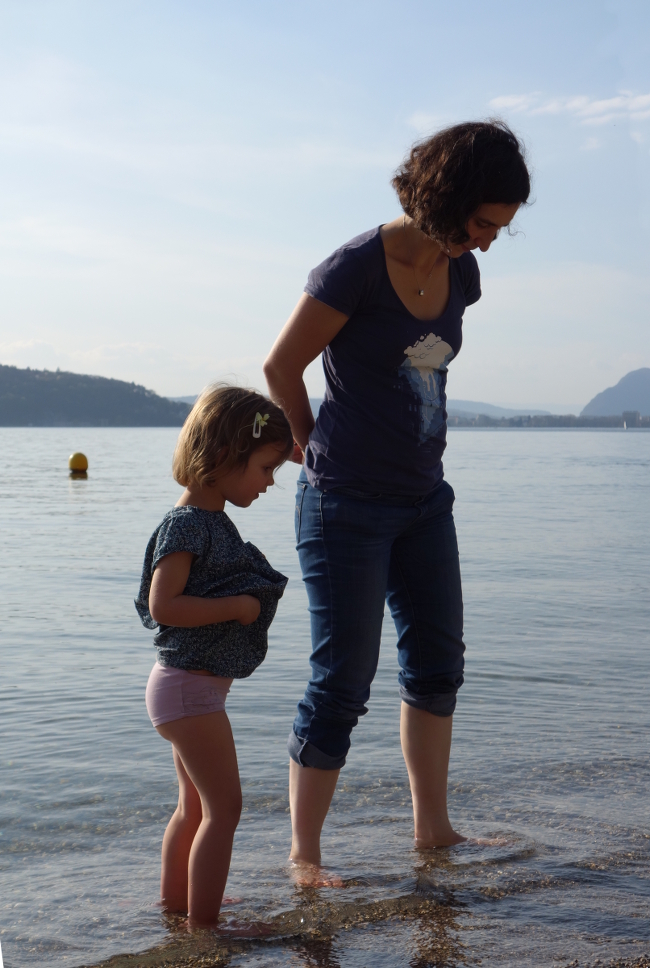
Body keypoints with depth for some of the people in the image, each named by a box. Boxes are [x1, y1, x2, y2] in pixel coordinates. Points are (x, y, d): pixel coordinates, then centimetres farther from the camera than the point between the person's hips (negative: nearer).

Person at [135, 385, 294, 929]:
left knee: (195, 805, 20)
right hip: (190, 686, -10)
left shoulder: (215, 522, 11)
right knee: (224, 807, -6)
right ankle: (203, 924, 1)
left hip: (190, 688, 10)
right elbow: (163, 605, -28)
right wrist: (238, 607, -22)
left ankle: (174, 900, 33)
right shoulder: (186, 525, -20)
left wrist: (256, 598, 7)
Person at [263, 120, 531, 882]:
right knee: (342, 681, -3)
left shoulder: (460, 274, 3)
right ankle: (304, 851, 11)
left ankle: (432, 827, 30)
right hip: (347, 506, -8)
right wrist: (323, 452, 5)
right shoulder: (357, 269, -19)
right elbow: (280, 369, -9)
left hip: (423, 499, 8)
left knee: (436, 664, 15)